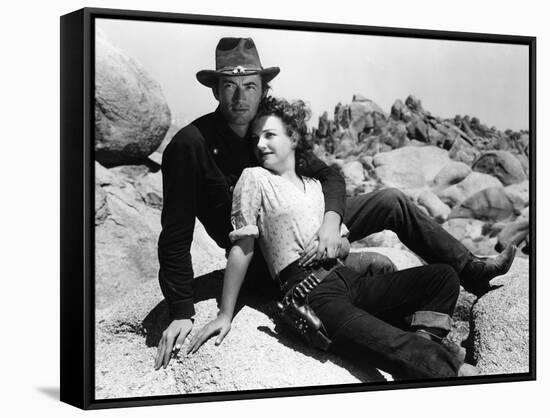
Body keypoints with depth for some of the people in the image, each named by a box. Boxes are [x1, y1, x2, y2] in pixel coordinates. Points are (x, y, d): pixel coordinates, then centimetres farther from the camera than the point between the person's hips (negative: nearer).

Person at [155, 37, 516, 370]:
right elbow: (175, 236, -23)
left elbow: (329, 175, -2)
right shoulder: (190, 145, -22)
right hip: (265, 260, -6)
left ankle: (471, 271, 16)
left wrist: (331, 220, -25)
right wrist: (181, 313, -29)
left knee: (392, 202, 3)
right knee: (381, 270, -18)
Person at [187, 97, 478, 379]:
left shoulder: (315, 185, 24)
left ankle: (420, 347, -23)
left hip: (347, 279, 8)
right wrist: (225, 315, -2)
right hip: (307, 292, -8)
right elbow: (243, 250, 1)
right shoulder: (254, 179, 6)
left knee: (443, 276, -8)